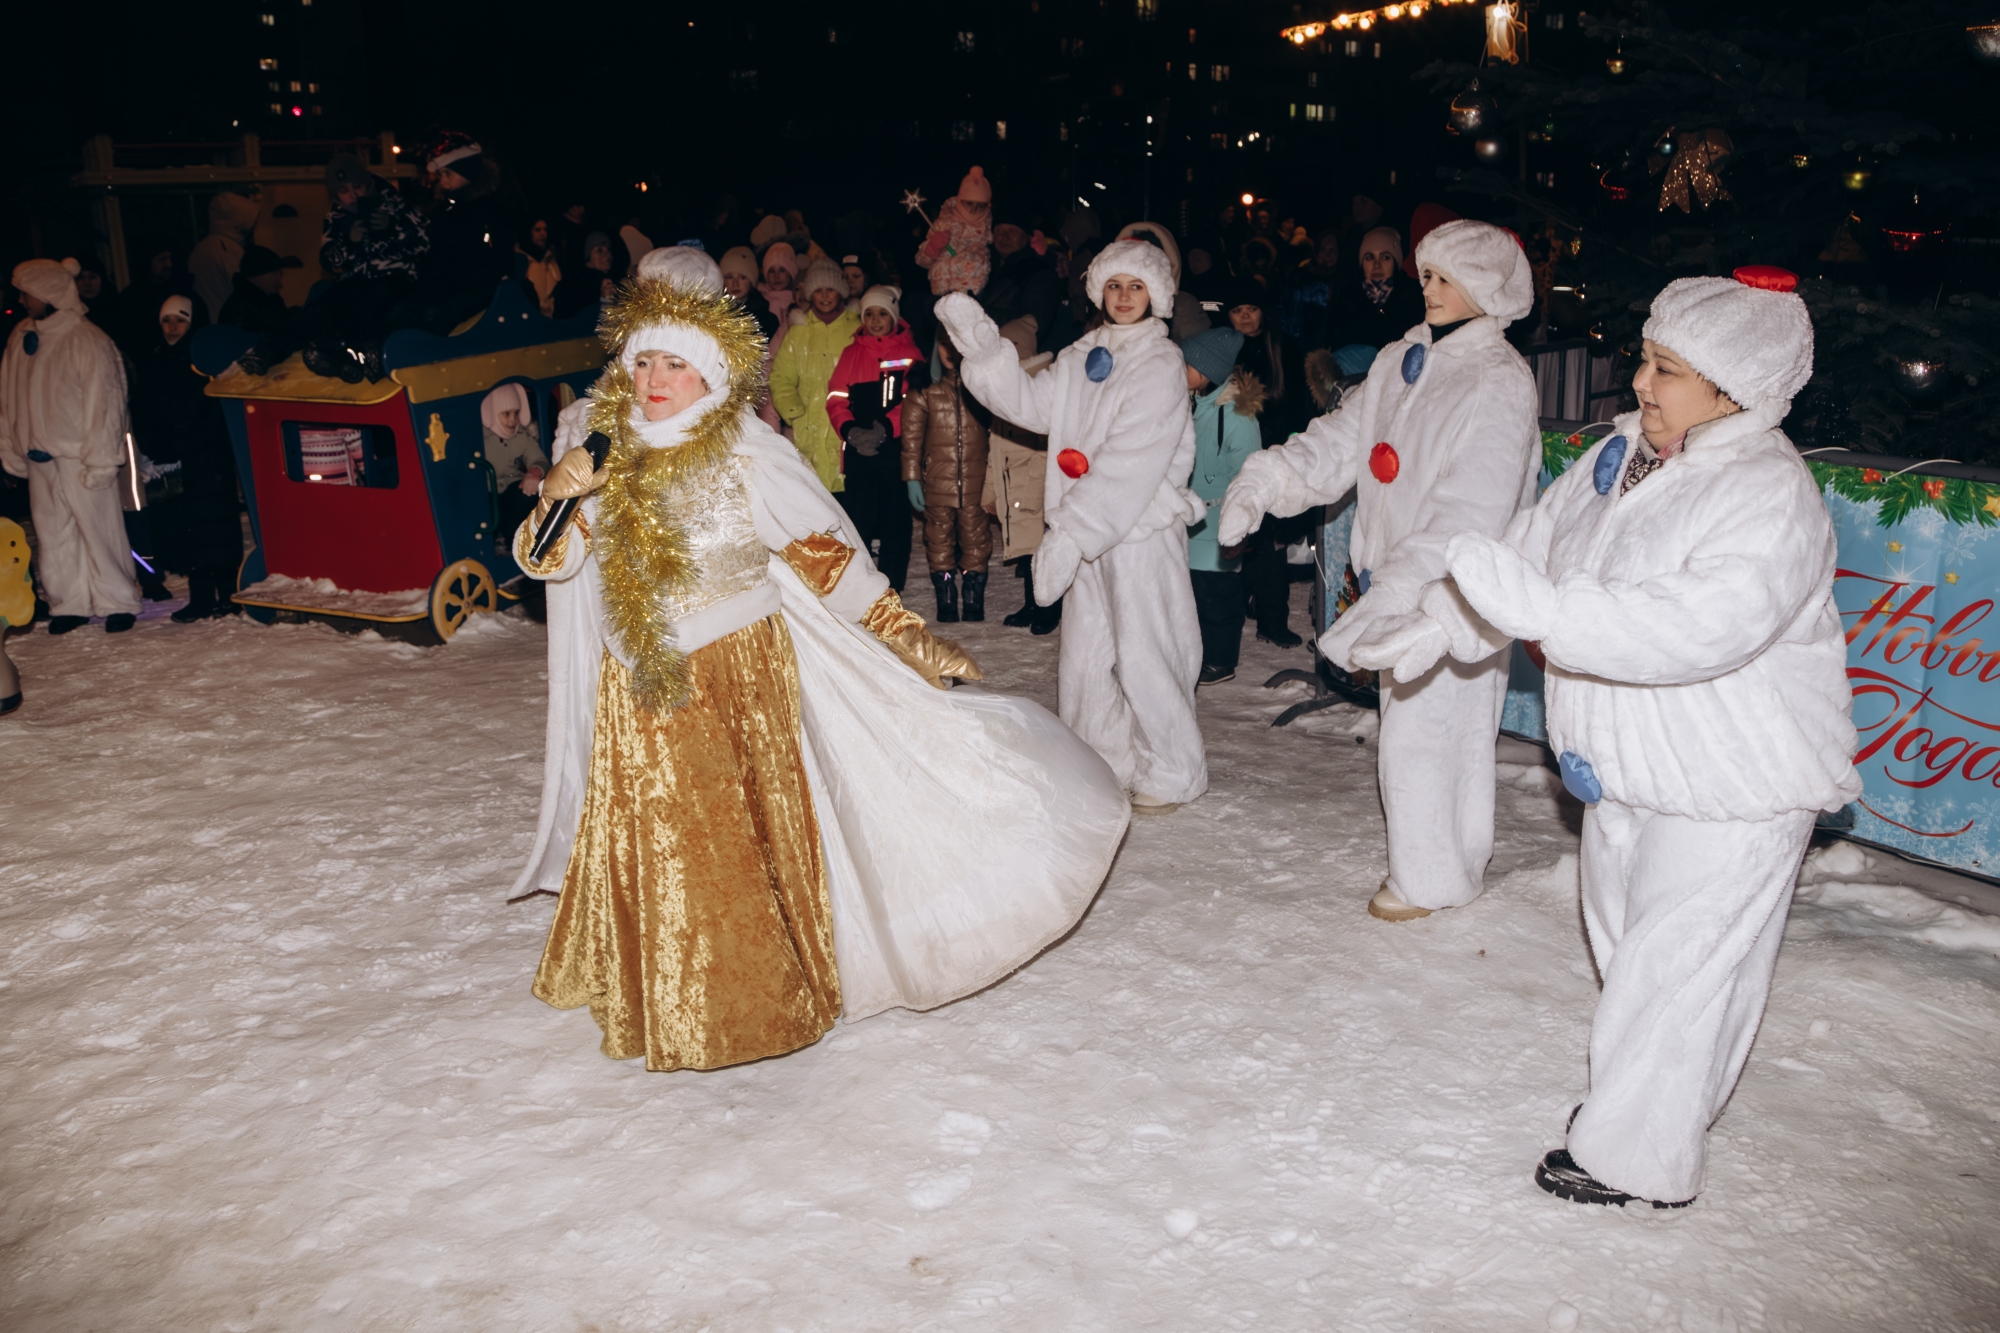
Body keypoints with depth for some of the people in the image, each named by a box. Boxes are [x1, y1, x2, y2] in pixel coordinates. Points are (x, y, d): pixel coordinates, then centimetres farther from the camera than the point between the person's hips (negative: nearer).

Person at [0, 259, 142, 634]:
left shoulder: (87, 339, -10)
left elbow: (102, 402, -11)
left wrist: (99, 460, -13)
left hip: (80, 456, -6)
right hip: (39, 456, 6)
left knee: (98, 528, -1)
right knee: (53, 534, 9)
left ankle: (117, 602, 9)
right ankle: (69, 604, 17)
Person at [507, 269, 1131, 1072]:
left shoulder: (749, 458, -13)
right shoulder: (597, 444, 0)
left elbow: (832, 562, -10)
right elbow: (544, 561, 1)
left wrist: (914, 646, -12)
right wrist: (556, 497, -20)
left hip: (740, 683, -4)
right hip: (637, 696, 4)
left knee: (747, 843, 5)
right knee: (641, 845, 14)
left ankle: (760, 995, 26)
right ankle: (656, 998, 36)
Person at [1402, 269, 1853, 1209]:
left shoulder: (1771, 496, -24)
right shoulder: (1622, 453, 2)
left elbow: (1701, 627, -39)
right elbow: (1540, 542, 13)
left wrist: (1540, 607, -45)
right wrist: (1442, 621, 5)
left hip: (1731, 788, -9)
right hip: (1627, 766, 9)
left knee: (1676, 963, 0)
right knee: (1627, 941, 22)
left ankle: (1639, 1158, 16)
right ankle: (1650, 1106, 42)